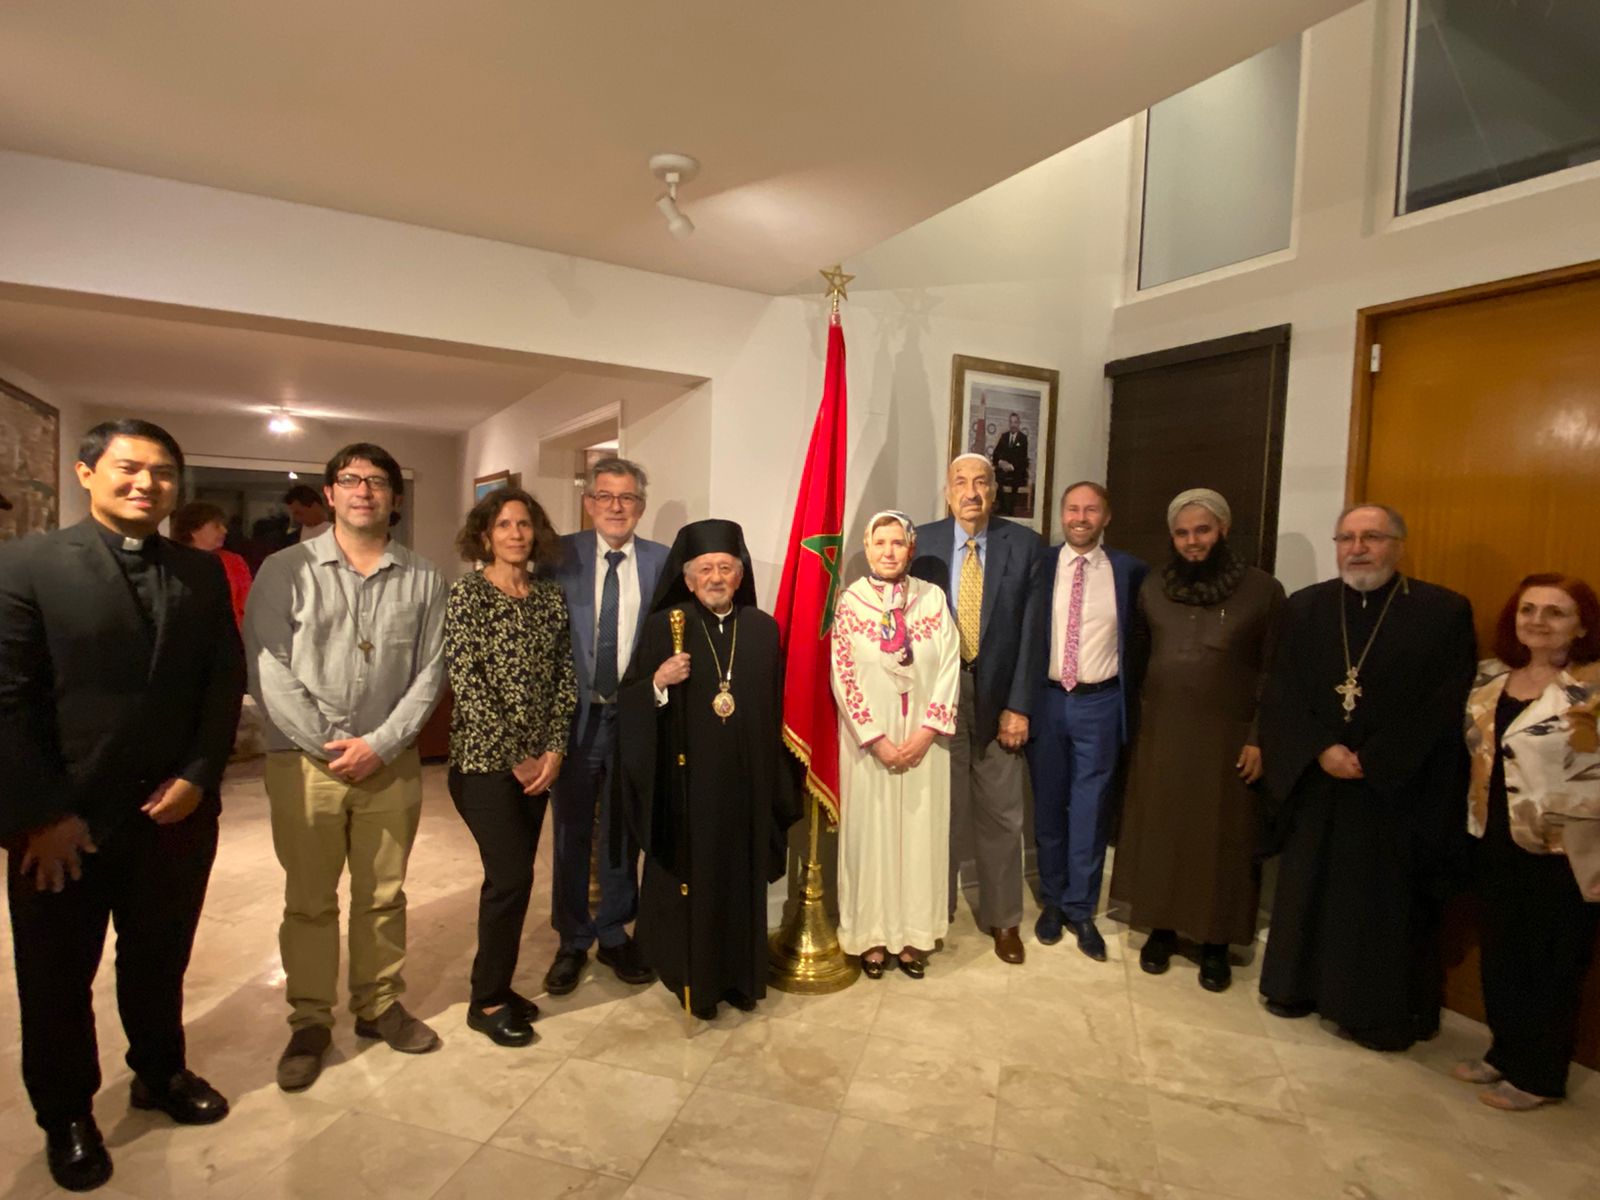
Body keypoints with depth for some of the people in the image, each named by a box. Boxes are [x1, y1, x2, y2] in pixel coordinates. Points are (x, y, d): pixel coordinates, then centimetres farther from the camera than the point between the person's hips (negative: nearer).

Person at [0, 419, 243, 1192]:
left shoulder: (202, 574, 4)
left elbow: (225, 684, 3)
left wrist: (197, 777, -6)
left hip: (177, 811, 3)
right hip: (64, 822, -2)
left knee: (161, 961, 19)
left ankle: (160, 1075, 41)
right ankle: (66, 1117, 37)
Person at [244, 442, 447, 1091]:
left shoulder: (422, 579, 4)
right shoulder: (286, 569, 0)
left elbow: (429, 672, 1)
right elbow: (268, 669, -5)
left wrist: (380, 744, -8)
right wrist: (330, 744, -10)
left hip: (390, 763, 1)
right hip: (305, 761, -1)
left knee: (383, 896, 12)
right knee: (309, 901, 9)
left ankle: (378, 1005, 30)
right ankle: (310, 1021, 27)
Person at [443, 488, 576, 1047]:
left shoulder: (550, 594, 7)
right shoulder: (467, 592, -7)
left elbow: (565, 676, 7)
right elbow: (466, 682, -13)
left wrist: (554, 750, -4)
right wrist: (515, 758, -12)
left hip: (537, 762, 5)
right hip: (485, 759, -5)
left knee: (513, 876, 12)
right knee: (512, 875, -4)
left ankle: (497, 985, 30)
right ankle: (487, 1001, 16)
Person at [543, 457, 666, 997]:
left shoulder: (662, 561, 0)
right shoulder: (561, 554, -1)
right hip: (576, 714, 0)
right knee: (571, 832, 13)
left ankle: (614, 936, 34)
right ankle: (572, 942, 32)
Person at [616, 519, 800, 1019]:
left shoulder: (763, 629, 4)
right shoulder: (665, 626, -4)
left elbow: (774, 710, 7)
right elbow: (629, 701, -4)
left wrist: (775, 779, 5)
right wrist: (658, 682, -24)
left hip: (746, 780, 3)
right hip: (686, 779, -2)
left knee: (743, 878, 12)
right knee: (691, 878, 6)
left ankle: (740, 976, 31)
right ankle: (692, 978, 26)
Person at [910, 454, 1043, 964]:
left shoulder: (1024, 544, -2)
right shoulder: (922, 543, -1)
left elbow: (1030, 629, -3)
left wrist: (1018, 705, -7)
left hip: (998, 695, 0)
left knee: (1001, 814, 11)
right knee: (939, 810, 11)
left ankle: (1003, 919, 30)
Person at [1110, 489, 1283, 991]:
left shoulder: (1263, 589, -3)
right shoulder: (1152, 587, 6)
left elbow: (1273, 672, -3)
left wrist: (1258, 740, -7)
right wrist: (1135, 721, 7)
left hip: (1227, 738, -2)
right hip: (1160, 734, 3)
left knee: (1221, 838, 7)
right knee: (1158, 831, 10)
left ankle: (1215, 944, 24)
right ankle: (1161, 928, 27)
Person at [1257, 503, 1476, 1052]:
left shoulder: (1445, 612, -5)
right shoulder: (1303, 607, 3)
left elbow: (1446, 707, -10)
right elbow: (1281, 693, 0)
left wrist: (1371, 760, -13)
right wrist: (1321, 750, -13)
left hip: (1400, 790, -3)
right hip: (1314, 782, 3)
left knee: (1389, 904, 7)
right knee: (1306, 888, 15)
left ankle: (1384, 1014, 25)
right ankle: (1299, 986, 32)